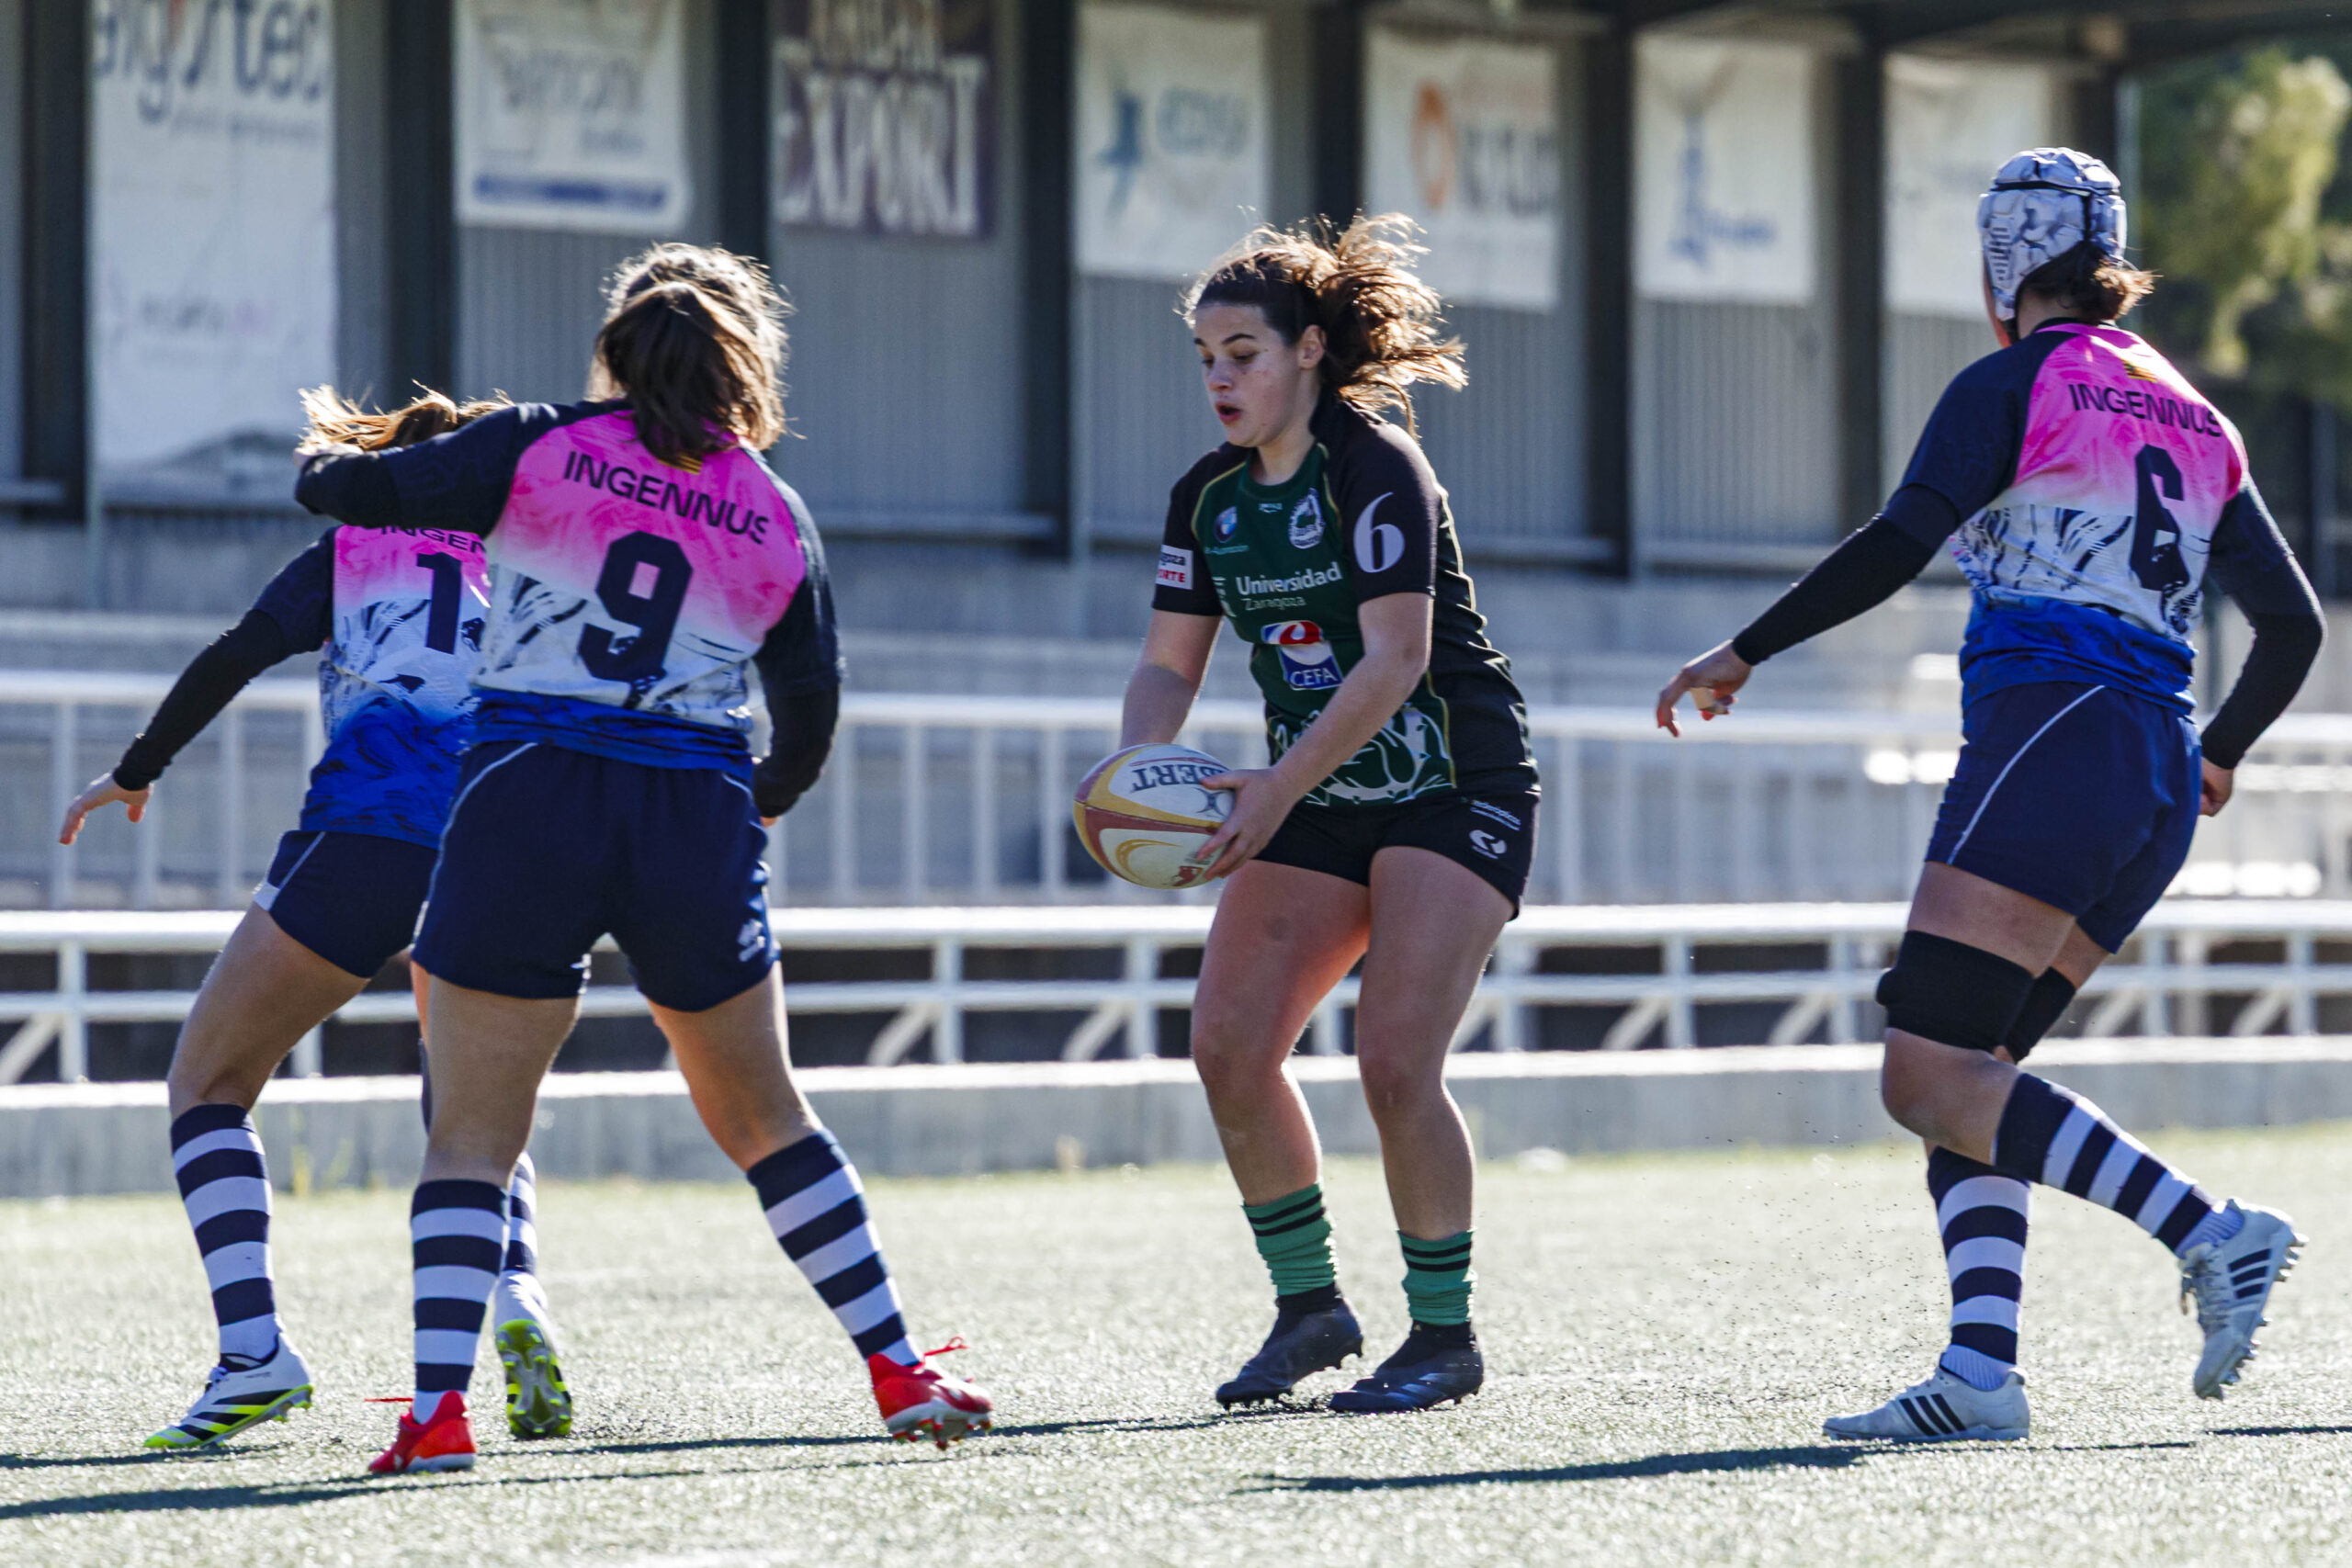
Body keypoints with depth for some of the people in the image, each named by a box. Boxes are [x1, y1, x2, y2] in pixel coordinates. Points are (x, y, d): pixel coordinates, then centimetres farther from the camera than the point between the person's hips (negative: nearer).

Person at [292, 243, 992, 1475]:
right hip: (696, 820, 2)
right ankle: (901, 1373, 20)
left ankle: (439, 1407, -7)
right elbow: (809, 724, 16)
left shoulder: (538, 450, 2)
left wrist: (329, 467, 27)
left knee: (471, 1131, 5)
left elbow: (343, 490, 3)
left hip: (525, 807, -2)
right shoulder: (778, 519, 10)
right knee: (765, 1117, 18)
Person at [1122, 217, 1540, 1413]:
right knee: (1227, 1043, -6)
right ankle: (1308, 1305, 9)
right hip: (1319, 806, 7)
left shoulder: (1376, 470, -17)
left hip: (1453, 794, -7)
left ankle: (1445, 1333, -1)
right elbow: (1170, 662, 7)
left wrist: (1277, 788, -31)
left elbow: (1396, 659, -24)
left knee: (1393, 1060, -16)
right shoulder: (1209, 497, 4)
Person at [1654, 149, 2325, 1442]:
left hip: (2047, 732, -8)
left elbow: (1900, 542, -10)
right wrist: (2221, 753, 38)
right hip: (2159, 779, 8)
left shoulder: (2017, 382, 2)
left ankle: (2209, 1233, -25)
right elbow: (2293, 620, 22)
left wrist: (1746, 652, -3)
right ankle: (1980, 1371, -11)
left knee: (1930, 1077, -14)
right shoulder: (2192, 419, 21)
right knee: (1969, 1074, 6)